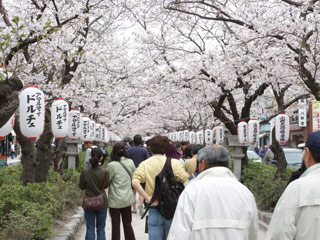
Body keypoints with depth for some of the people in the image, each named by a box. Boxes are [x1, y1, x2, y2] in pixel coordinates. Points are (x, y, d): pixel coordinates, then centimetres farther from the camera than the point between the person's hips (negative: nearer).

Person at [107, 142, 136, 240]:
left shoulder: (112, 165, -19)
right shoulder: (130, 162, -3)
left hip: (115, 200, -5)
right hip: (128, 198, 5)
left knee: (115, 225, 6)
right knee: (127, 224, 16)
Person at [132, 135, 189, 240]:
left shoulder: (145, 164, -3)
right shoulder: (174, 163, -4)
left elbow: (135, 182, -17)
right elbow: (186, 181, -13)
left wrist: (148, 198, -15)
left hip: (154, 209, 0)